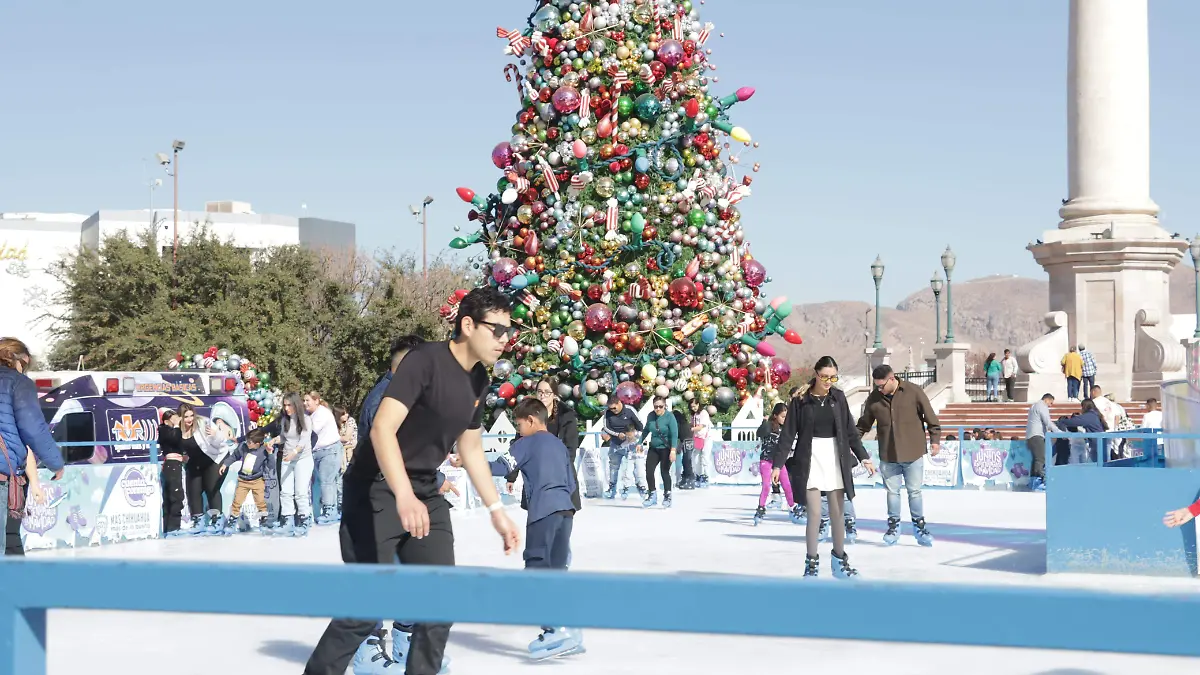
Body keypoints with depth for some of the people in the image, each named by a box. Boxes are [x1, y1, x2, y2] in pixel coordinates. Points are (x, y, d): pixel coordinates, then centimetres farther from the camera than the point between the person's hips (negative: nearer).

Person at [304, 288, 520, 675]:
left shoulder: (479, 380, 6)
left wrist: (496, 510, 20)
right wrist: (404, 496, -44)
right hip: (377, 491, -8)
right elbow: (382, 428, -31)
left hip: (426, 496, 8)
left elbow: (471, 449, 20)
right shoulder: (425, 360, -20)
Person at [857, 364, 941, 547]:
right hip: (888, 456, 2)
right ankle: (893, 526, 21)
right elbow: (864, 424, 11)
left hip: (913, 453, -2)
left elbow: (930, 417, -2)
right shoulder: (874, 398, 0)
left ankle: (919, 526, 18)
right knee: (892, 492, 8)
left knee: (914, 491, 5)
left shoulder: (914, 392, -9)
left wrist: (935, 439, -4)